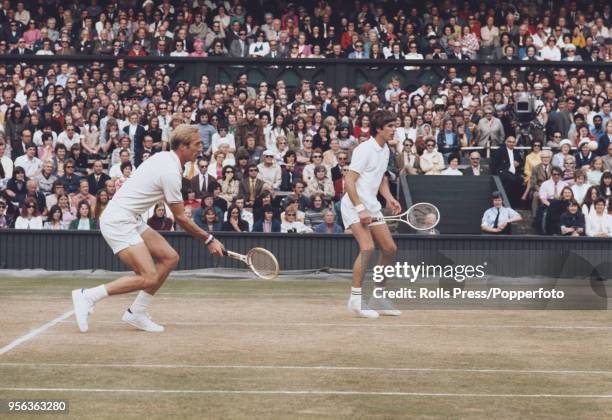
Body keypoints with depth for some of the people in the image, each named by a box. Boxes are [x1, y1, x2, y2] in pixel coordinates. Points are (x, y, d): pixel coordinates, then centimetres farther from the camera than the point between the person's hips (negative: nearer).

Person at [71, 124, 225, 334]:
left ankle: (137, 313, 9)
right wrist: (209, 240, -3)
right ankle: (87, 296, -11)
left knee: (170, 257, 6)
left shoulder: (163, 157, 9)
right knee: (149, 277, -17)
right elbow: (180, 218, -12)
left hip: (130, 220, 10)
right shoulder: (171, 173, -19)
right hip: (119, 222, -10)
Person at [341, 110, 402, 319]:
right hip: (354, 206, -9)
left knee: (390, 248, 7)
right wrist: (360, 209, -25)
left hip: (372, 207, 9)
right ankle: (356, 298, -16)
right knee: (367, 247, -23)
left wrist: (389, 198, 9)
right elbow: (349, 181, -20)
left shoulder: (385, 150, 11)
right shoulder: (365, 150, -16)